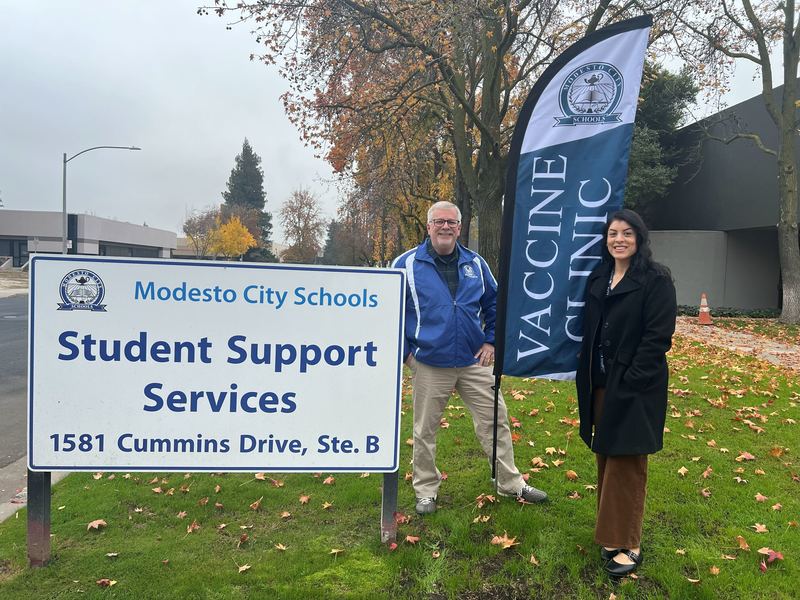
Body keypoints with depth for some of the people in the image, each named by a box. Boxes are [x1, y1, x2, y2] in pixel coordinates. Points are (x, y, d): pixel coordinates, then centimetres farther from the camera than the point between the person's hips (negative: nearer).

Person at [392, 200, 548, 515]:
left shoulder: (475, 263, 6)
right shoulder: (406, 264, -5)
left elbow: (493, 303, 16)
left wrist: (491, 340, 7)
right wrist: (403, 351, -4)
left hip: (474, 361, 3)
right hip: (429, 365, -3)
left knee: (495, 421, 9)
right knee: (425, 430, 9)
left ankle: (510, 482, 27)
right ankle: (426, 491, 28)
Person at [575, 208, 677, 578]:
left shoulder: (656, 280, -10)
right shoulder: (597, 279, 10)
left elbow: (658, 336, -16)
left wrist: (629, 382, -20)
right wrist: (587, 378, 6)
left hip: (634, 387, -6)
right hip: (600, 385, 6)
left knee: (625, 463, 2)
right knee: (606, 459, 14)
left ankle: (627, 543, 16)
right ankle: (610, 533, 29)